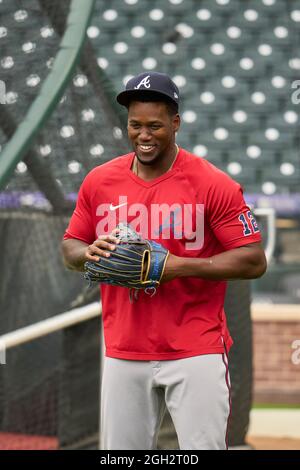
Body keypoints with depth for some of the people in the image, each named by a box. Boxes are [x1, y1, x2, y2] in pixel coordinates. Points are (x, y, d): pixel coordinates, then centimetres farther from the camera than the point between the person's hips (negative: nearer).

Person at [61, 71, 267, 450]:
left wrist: (180, 266, -19)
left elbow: (254, 261, -8)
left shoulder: (213, 184, -8)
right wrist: (89, 253, -9)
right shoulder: (99, 181, 5)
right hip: (123, 356, 4)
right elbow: (70, 248, 15)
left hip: (196, 353, -4)